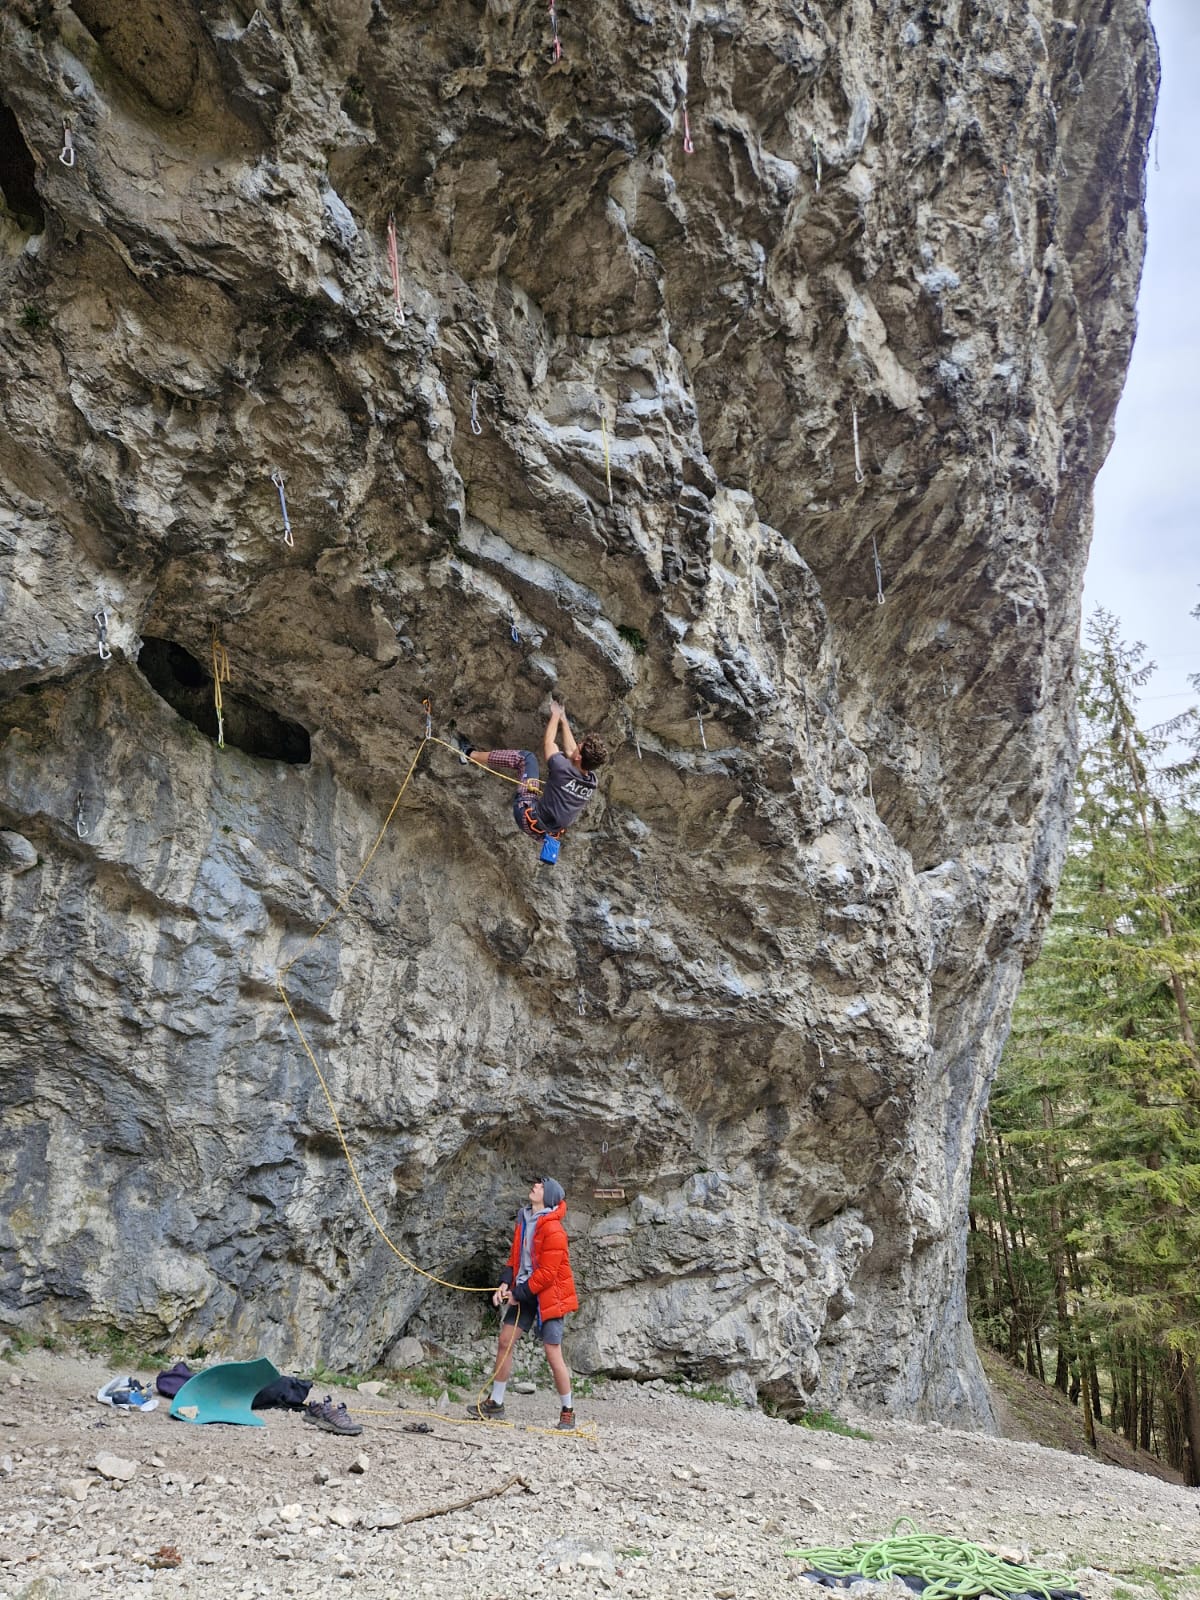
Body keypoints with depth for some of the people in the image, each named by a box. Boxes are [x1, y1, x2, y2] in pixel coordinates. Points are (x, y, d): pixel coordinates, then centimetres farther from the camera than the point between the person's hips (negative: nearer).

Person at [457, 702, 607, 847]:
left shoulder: (565, 770, -27)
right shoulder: (592, 782, -10)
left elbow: (547, 743, -7)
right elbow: (570, 751, 8)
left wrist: (556, 715, 10)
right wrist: (563, 720, 19)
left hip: (530, 818, -5)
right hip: (554, 833, 6)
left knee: (526, 757, 1)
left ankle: (470, 754, 15)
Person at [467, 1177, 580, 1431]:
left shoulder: (553, 1230, -20)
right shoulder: (524, 1221, 6)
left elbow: (547, 1273, -20)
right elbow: (516, 1256, 13)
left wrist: (518, 1293, -14)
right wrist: (505, 1283, -2)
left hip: (548, 1296, -8)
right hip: (524, 1293, 8)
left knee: (553, 1354, -5)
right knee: (505, 1341, 7)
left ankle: (567, 1412, 11)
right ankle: (495, 1403, 19)